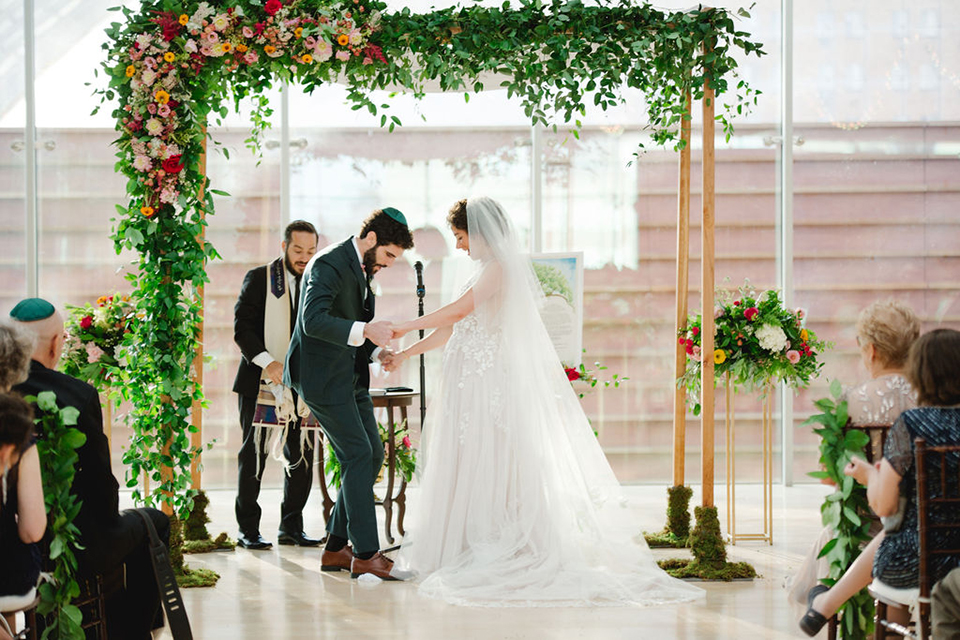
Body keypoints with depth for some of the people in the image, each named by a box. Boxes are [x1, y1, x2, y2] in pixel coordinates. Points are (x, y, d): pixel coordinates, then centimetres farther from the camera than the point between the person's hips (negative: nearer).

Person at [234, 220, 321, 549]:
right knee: (253, 455, 2)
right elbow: (242, 327, -10)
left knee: (302, 457, 4)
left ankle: (291, 527, 15)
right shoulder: (258, 278, -2)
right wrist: (267, 362, -24)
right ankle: (248, 529, 9)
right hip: (260, 382, -3)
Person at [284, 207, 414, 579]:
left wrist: (376, 352, 6)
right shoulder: (329, 264, -16)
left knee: (373, 454, 7)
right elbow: (313, 320, -30)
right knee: (358, 456, -11)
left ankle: (336, 548, 14)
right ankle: (365, 554, -6)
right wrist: (365, 331, -39)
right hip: (323, 377, -10)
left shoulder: (363, 268, 14)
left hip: (350, 377, 10)